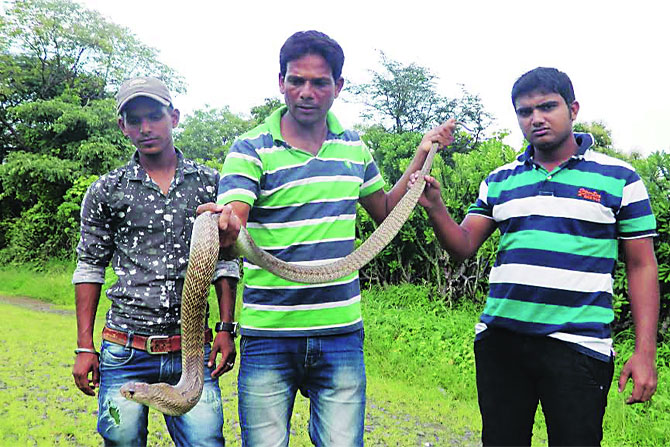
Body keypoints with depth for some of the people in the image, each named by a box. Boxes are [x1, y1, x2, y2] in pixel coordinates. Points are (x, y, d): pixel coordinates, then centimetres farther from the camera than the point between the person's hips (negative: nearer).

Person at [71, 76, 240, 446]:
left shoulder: (209, 184, 6)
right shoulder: (105, 192, 5)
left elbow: (224, 262, 9)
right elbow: (89, 269, 8)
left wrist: (226, 329, 1)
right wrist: (84, 347, 3)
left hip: (192, 352, 0)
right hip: (125, 352, 0)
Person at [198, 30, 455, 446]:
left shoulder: (355, 148, 10)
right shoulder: (250, 150, -3)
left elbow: (385, 211, 23)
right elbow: (232, 220, -17)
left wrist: (422, 156, 15)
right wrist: (224, 226, -42)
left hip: (341, 335, 3)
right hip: (268, 336, -2)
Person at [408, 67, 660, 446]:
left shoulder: (618, 178, 1)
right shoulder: (499, 181, 11)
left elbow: (642, 266, 1)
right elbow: (464, 247, 7)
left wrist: (645, 352, -6)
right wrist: (436, 207, -13)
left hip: (577, 344, -3)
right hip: (499, 338, 4)